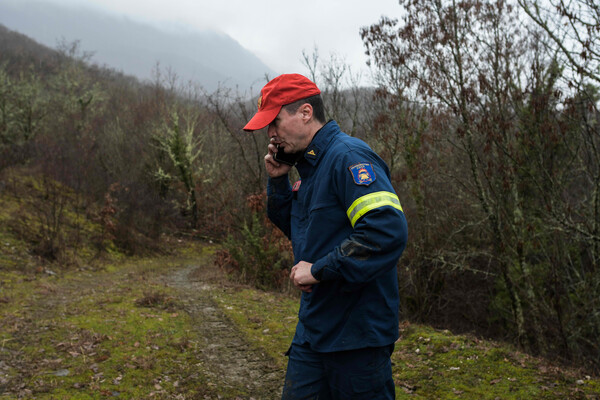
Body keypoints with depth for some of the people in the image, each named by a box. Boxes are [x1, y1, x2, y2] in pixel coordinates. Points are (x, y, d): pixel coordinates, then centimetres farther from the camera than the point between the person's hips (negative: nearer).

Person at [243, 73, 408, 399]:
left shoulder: (348, 157, -18)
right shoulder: (308, 166, 12)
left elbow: (387, 230, -29)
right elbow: (297, 229, 24)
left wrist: (319, 270, -22)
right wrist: (278, 181, 8)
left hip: (357, 335, -9)